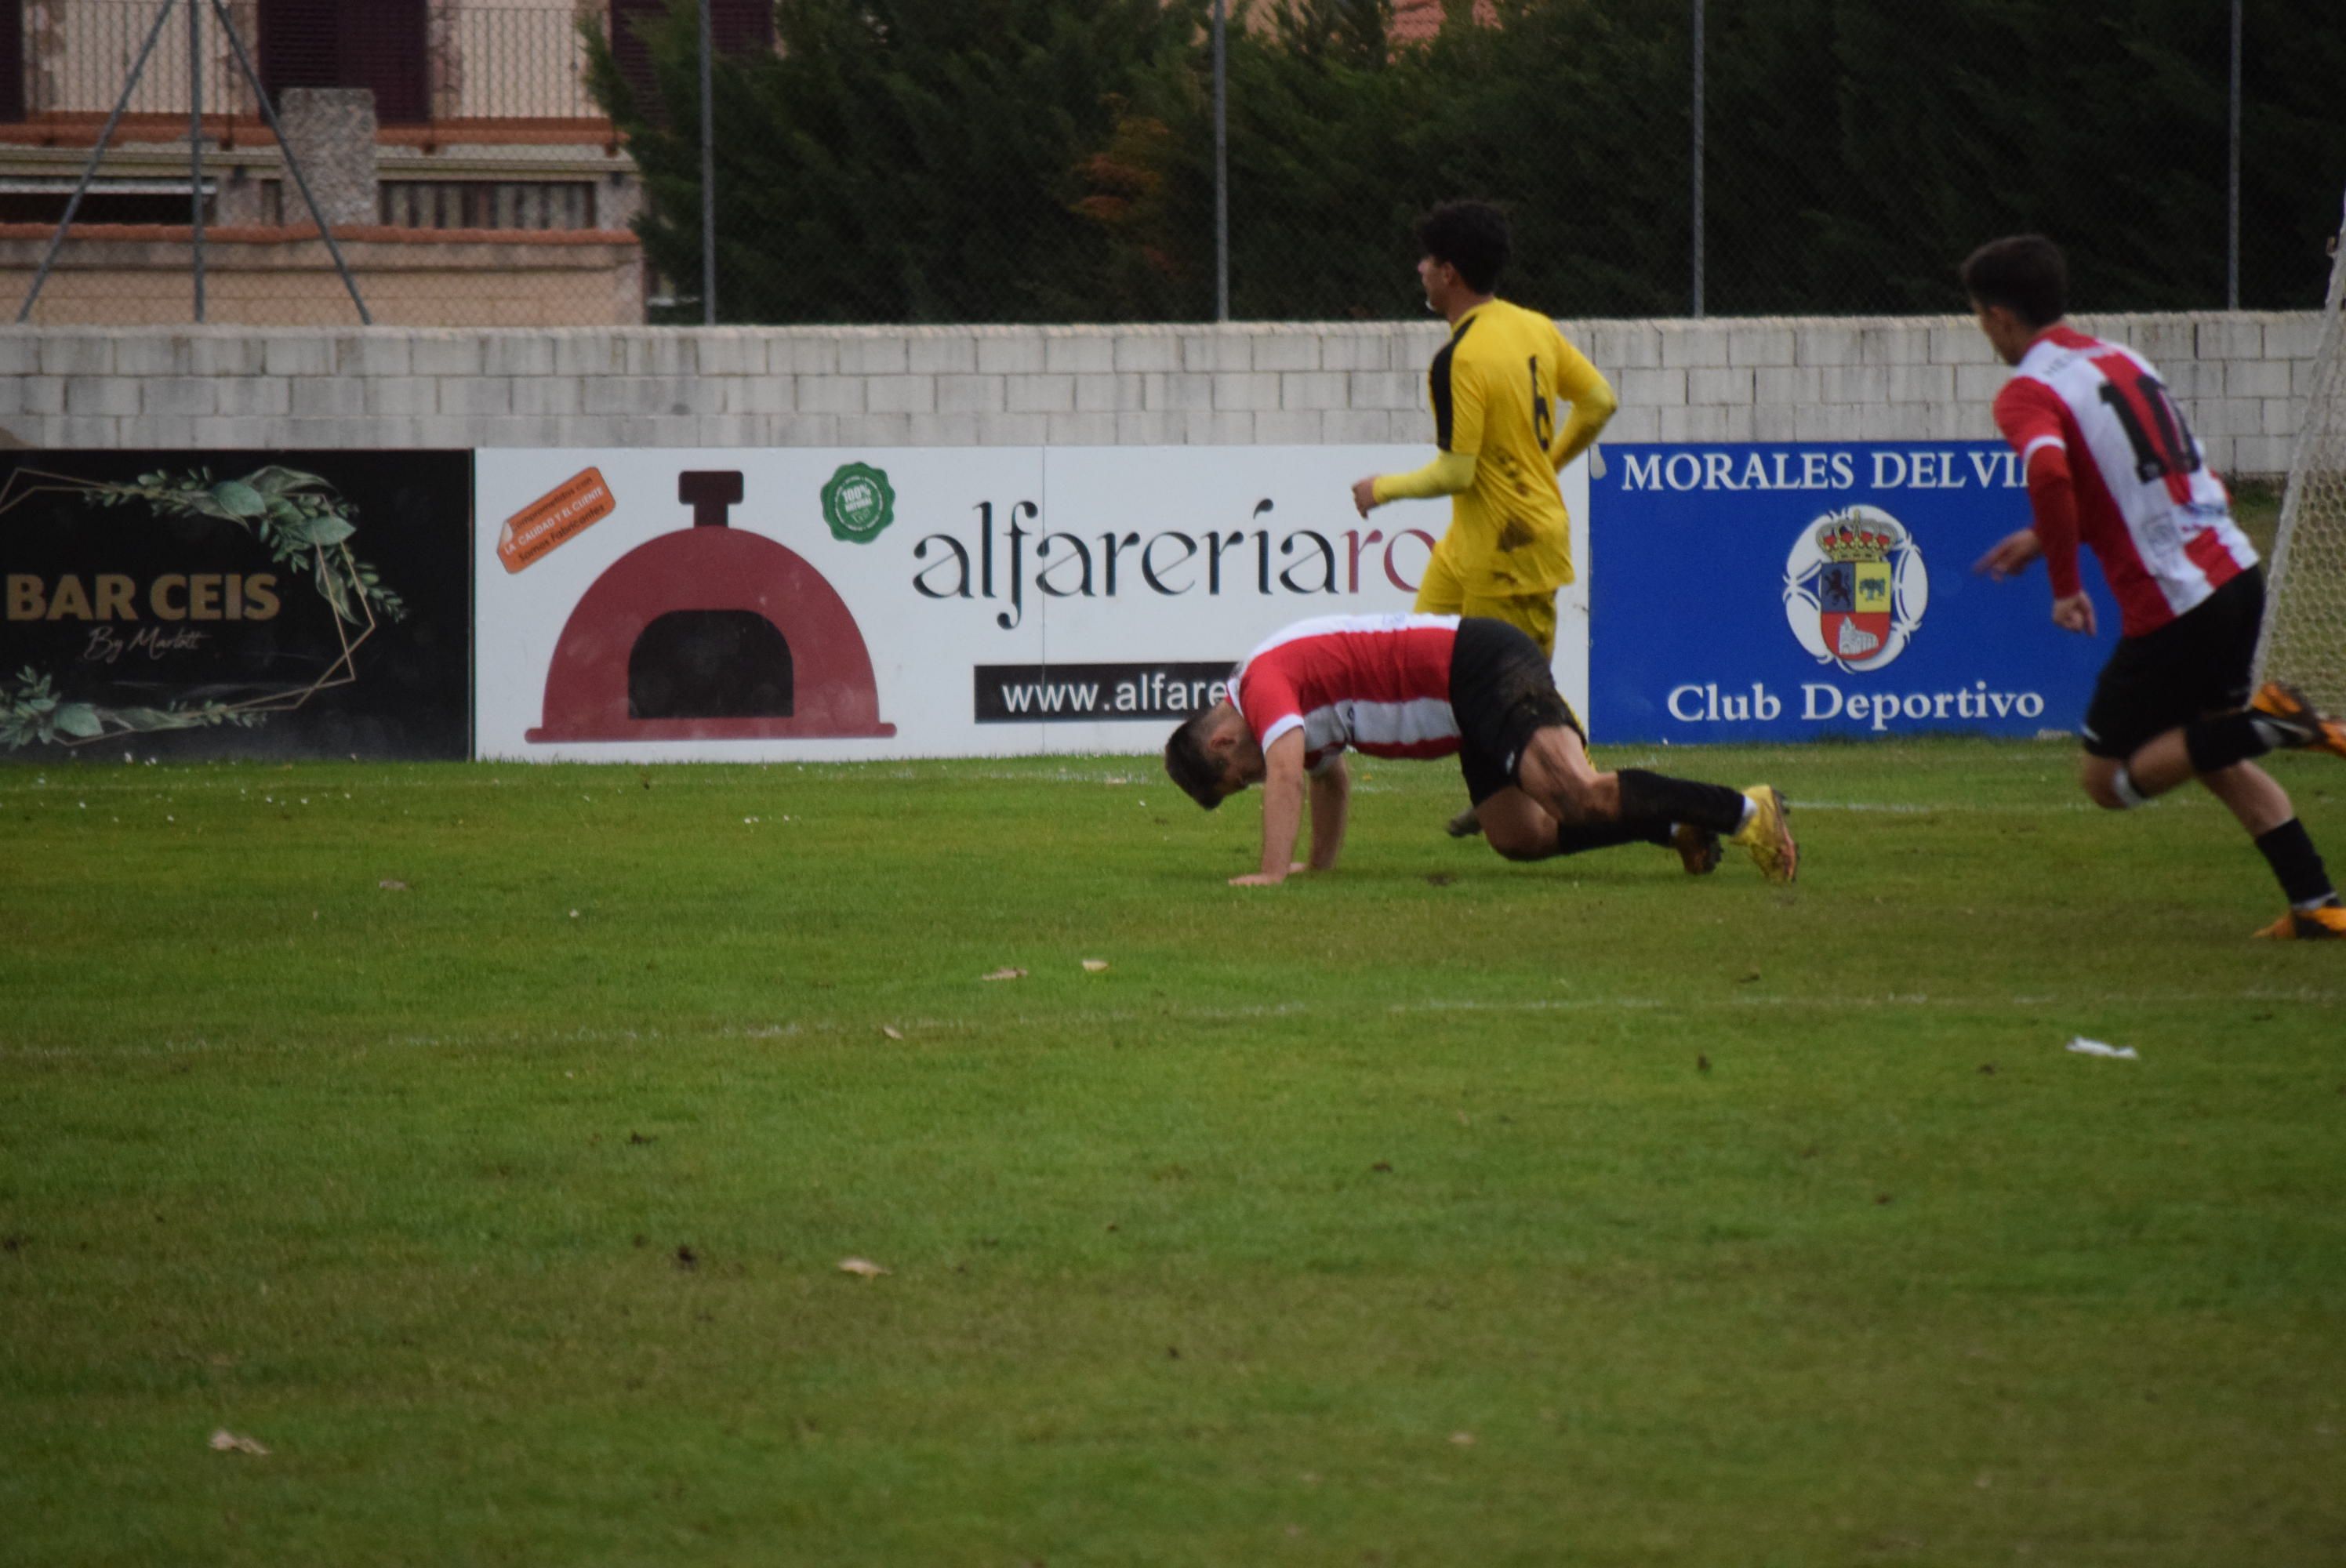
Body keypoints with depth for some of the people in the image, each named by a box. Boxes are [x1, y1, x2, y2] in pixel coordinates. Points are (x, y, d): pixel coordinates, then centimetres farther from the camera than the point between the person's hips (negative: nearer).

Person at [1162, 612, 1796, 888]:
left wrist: (1273, 872, -28)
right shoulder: (1296, 708, 20)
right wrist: (1321, 862, 36)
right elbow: (1329, 777, 37)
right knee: (1522, 838, 7)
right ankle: (1678, 825, 14)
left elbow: (1286, 772, -26)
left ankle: (1743, 810, -22)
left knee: (1578, 798, -25)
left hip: (1483, 668, -10)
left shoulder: (1262, 685, -10)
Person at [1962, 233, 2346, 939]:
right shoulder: (2123, 360, 16)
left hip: (2169, 603, -8)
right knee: (2211, 753, 26)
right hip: (2234, 570, 8)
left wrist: (2064, 584, -19)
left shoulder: (2027, 394, -9)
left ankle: (2264, 723, -12)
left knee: (2108, 779, 8)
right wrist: (2050, 538, 27)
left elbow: (2049, 474, -31)